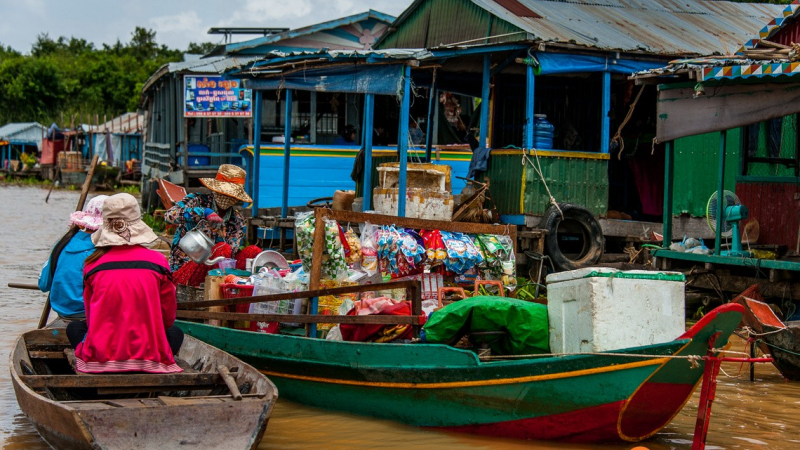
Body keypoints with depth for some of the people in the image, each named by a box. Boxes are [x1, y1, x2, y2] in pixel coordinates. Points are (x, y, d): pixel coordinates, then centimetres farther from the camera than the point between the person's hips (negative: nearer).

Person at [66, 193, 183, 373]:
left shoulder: (93, 264, 0)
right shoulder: (157, 261, -2)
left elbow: (90, 317, 11)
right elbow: (168, 317, 6)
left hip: (100, 356, 1)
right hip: (149, 355, -1)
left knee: (75, 327, 32)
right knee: (175, 332, 31)